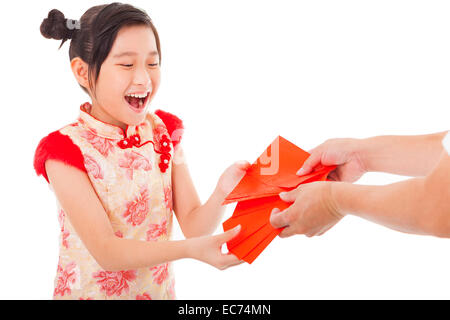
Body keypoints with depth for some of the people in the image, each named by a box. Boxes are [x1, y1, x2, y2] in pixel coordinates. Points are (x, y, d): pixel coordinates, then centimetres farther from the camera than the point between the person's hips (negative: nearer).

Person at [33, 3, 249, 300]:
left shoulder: (164, 130, -6)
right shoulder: (65, 149, -19)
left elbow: (193, 226, -10)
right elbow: (105, 252, -25)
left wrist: (222, 192, -30)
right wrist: (192, 249, -38)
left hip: (159, 289, 4)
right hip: (90, 291, -3)